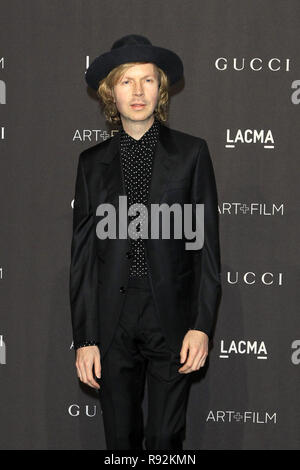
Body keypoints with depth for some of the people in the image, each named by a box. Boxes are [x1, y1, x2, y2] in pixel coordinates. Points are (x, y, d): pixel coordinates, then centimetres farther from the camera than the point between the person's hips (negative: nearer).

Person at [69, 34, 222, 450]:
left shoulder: (191, 153, 3)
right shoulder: (93, 162, 8)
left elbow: (207, 242, 1)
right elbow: (82, 252, 6)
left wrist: (202, 325, -6)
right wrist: (84, 338, 1)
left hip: (172, 318, -1)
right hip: (112, 321, 2)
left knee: (166, 439, 3)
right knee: (121, 439, 8)